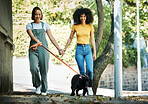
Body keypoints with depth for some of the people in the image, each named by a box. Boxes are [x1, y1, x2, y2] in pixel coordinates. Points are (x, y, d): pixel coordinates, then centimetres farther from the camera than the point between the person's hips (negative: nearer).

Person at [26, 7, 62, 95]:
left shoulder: (45, 25, 13)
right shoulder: (29, 25, 10)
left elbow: (51, 38, 11)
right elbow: (31, 35, -9)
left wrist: (59, 48, 4)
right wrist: (37, 41, -30)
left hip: (43, 49, 1)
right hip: (33, 49, -1)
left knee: (44, 70, -1)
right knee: (34, 68, -21)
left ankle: (44, 90, 12)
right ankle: (37, 85, 2)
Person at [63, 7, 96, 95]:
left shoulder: (90, 26, 5)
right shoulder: (75, 26, 3)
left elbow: (92, 40, 8)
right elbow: (70, 39, 12)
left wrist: (94, 52, 5)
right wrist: (64, 50, 13)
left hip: (87, 49, 0)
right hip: (79, 49, 0)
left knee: (90, 70, -13)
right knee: (82, 72, -2)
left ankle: (90, 86, 8)